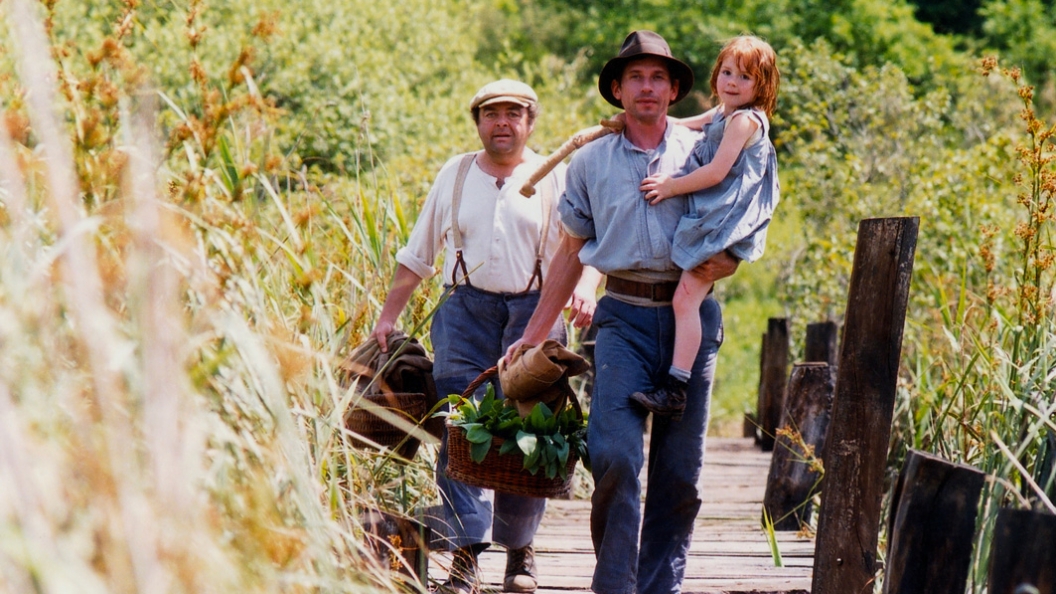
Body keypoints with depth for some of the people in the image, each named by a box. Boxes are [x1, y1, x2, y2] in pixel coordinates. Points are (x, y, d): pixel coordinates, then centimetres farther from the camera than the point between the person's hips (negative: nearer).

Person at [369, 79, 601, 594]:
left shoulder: (555, 180, 8)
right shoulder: (454, 176, 15)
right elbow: (417, 255, 20)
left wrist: (585, 290, -19)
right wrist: (388, 315, 17)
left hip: (534, 312, -1)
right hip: (467, 309, 1)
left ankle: (519, 550, 12)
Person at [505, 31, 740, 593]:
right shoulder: (590, 161, 12)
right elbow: (571, 253, 18)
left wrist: (728, 259, -7)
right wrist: (533, 334, 15)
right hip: (624, 318, -1)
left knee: (679, 469, 1)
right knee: (615, 456, -15)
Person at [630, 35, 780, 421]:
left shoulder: (744, 120, -11)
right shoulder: (720, 116, 19)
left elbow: (716, 172, -18)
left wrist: (671, 187, -10)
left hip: (723, 224, -11)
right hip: (708, 218, 11)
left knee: (686, 298, -19)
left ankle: (674, 390, -24)